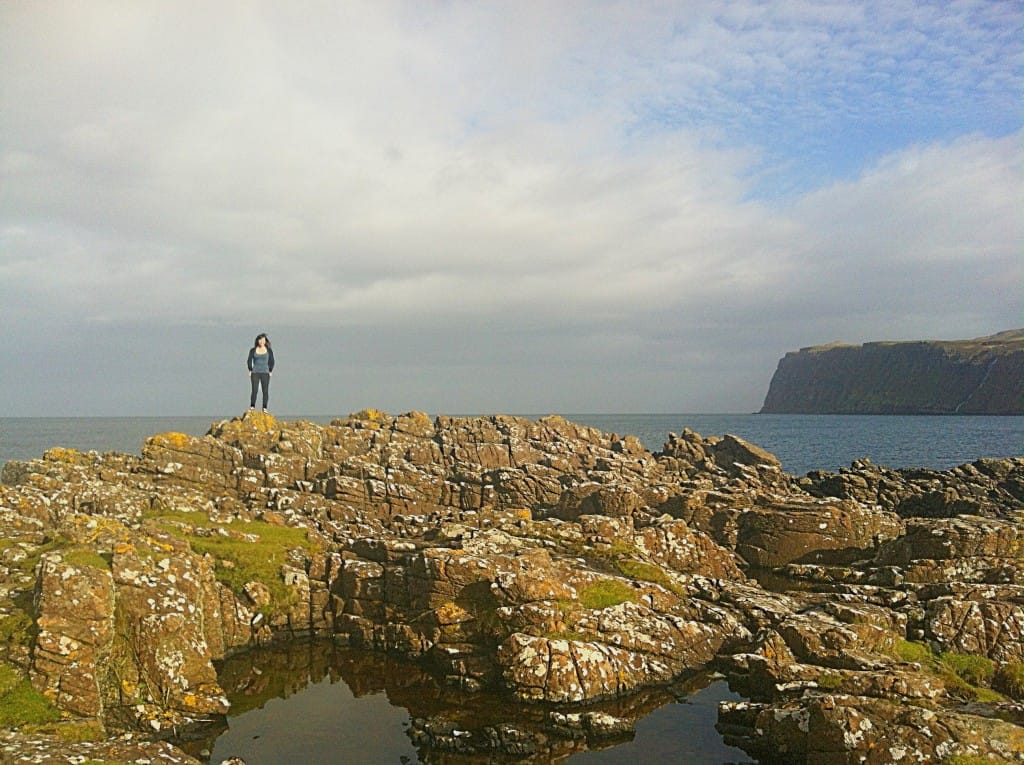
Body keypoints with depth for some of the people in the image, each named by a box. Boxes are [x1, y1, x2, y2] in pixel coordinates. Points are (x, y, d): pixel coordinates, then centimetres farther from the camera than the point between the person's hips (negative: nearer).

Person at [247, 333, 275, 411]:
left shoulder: (269, 350, 4)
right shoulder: (253, 350, 3)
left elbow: (271, 362, 7)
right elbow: (249, 361, 6)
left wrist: (270, 372, 1)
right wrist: (250, 371, 0)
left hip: (265, 373, 0)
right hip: (255, 373, 0)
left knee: (265, 391, -4)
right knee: (254, 390, -9)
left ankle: (264, 408, -1)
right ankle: (252, 408, -6)